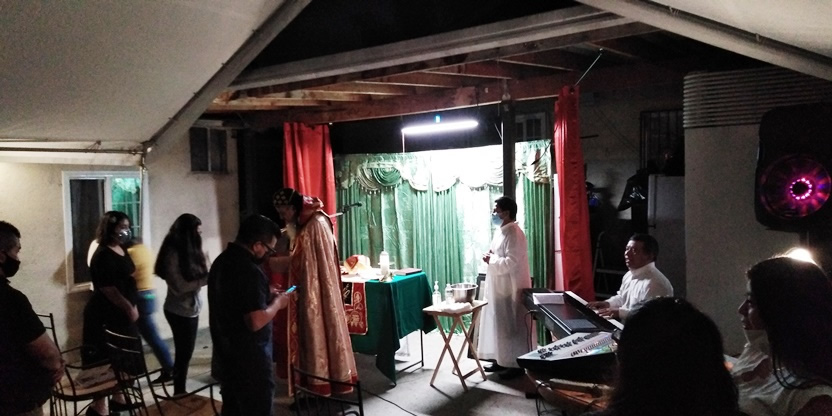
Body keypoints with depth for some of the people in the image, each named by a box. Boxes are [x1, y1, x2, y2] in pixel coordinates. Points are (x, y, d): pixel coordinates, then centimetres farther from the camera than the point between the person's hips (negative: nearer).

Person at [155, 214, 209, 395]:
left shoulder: (189, 251, 6)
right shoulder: (173, 253, -17)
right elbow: (179, 286, -20)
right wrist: (205, 279, -19)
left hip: (191, 308, 7)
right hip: (180, 311, -7)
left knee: (185, 353, 15)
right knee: (183, 354, 3)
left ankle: (181, 392, 26)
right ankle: (179, 394, 16)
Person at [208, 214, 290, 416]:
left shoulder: (221, 261, 7)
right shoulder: (249, 271, -24)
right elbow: (256, 322, -29)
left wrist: (265, 296, 13)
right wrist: (276, 303, -12)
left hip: (225, 358, 9)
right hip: (250, 365, -9)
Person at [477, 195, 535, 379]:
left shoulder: (513, 234, -18)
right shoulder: (501, 231, 13)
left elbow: (511, 262, -25)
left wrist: (491, 260, -15)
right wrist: (491, 257, 2)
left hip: (511, 288, -10)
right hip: (498, 286, 10)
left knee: (512, 325, -1)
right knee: (499, 324, 15)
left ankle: (516, 364, 8)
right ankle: (502, 360, 26)